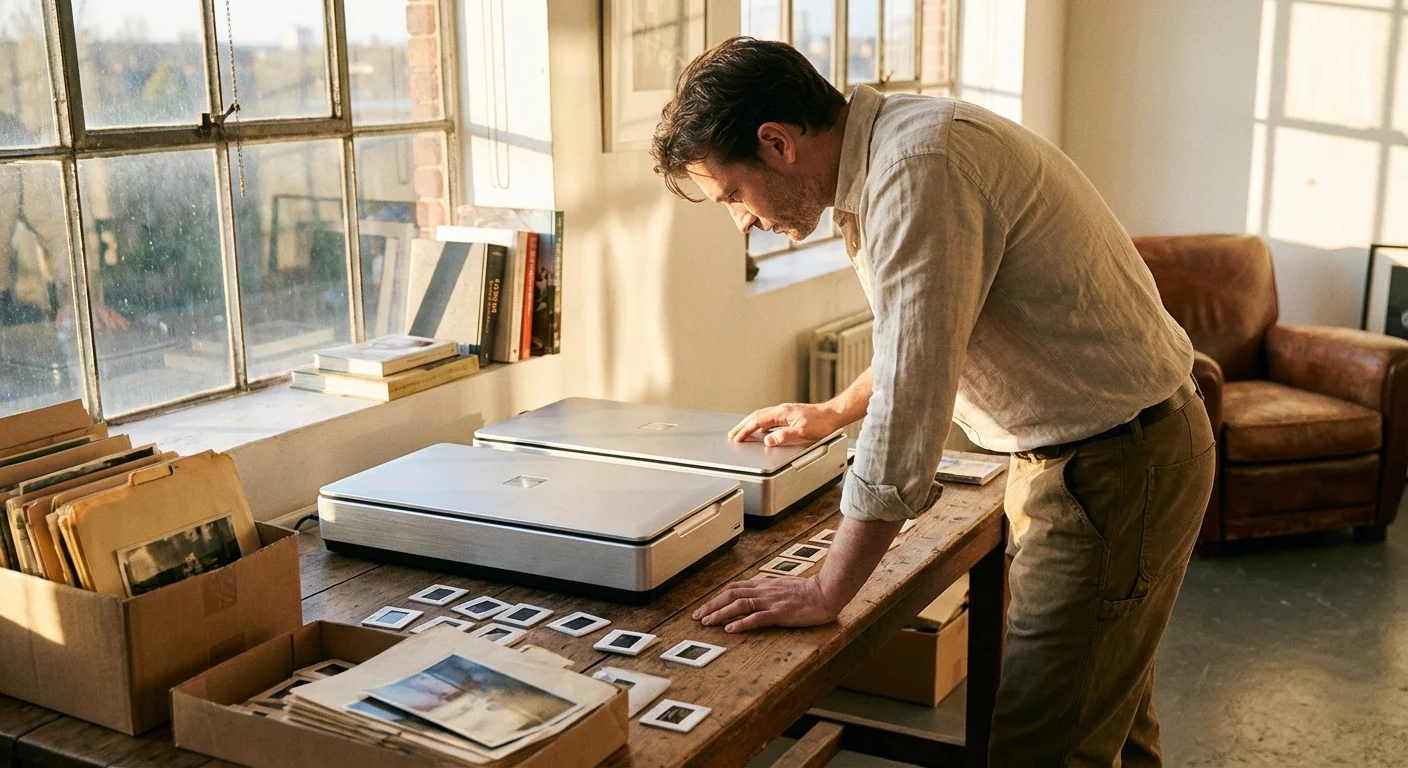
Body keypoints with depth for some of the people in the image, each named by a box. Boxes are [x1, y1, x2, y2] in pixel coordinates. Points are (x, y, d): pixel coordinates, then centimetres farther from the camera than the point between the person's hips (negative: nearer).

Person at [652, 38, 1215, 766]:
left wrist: (826, 591, -20)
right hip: (1083, 451, 10)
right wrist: (835, 412, 31)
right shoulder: (884, 154, 7)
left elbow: (910, 406, -27)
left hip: (1116, 466, -10)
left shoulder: (921, 166, -25)